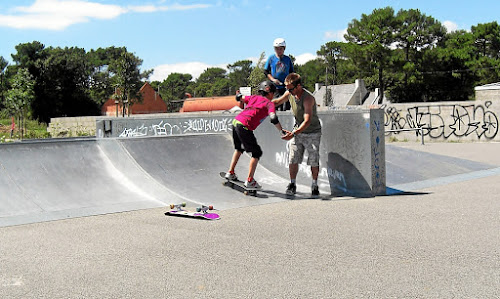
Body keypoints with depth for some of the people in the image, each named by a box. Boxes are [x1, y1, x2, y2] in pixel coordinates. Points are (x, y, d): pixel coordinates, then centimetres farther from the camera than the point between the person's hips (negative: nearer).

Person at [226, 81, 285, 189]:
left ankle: (230, 173, 36)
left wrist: (238, 95, 55)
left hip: (235, 121, 8)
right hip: (244, 127, -8)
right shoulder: (269, 103, 2)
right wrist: (282, 131, -6)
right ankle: (249, 181, 3)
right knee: (257, 153, 6)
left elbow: (239, 98, 33)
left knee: (239, 148, 31)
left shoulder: (254, 97, 20)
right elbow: (273, 118, -15)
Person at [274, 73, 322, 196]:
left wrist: (293, 134, -45)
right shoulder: (290, 93, -7)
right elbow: (278, 101, 14)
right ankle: (292, 184, 9)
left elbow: (307, 121, -34)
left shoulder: (308, 98, -28)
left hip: (312, 132, -5)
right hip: (298, 131, 5)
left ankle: (314, 185, 17)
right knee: (293, 160, -2)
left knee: (314, 161, 0)